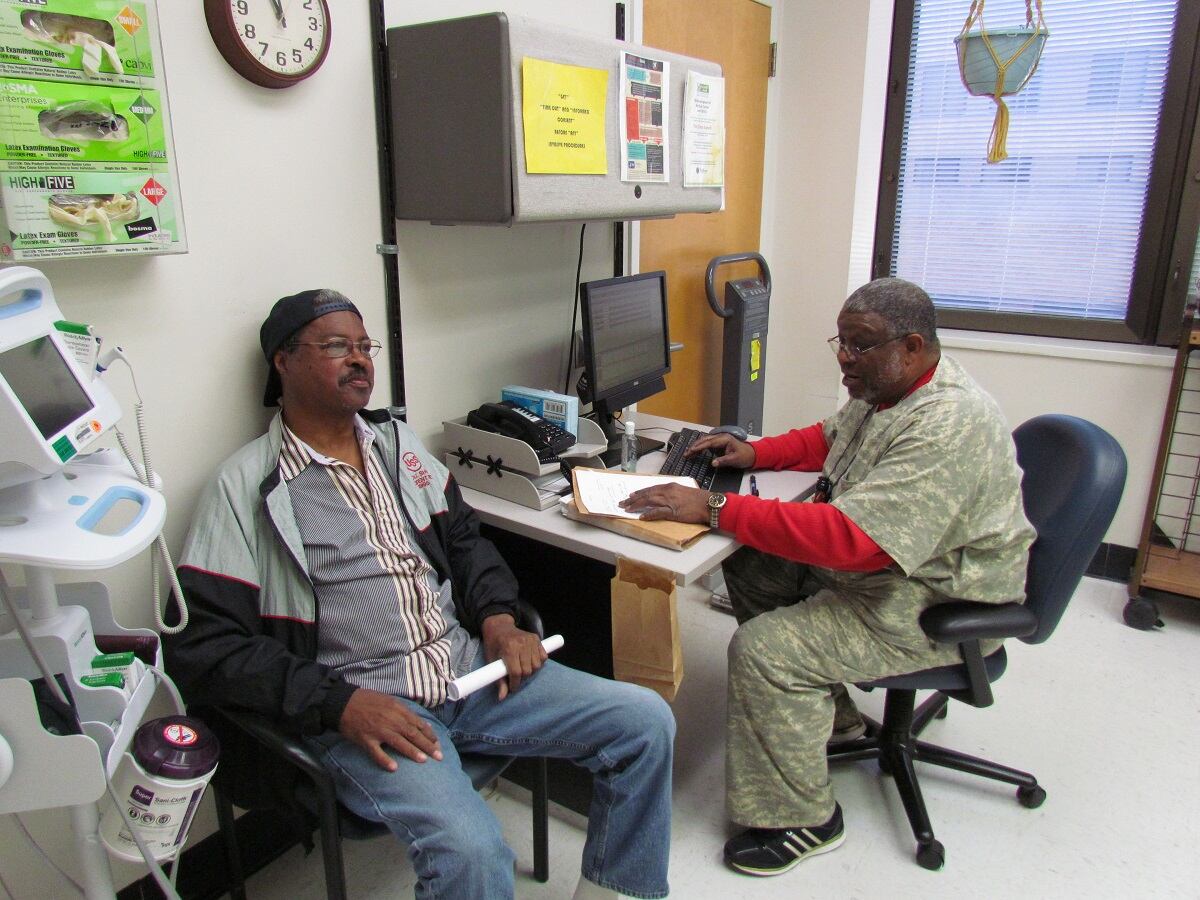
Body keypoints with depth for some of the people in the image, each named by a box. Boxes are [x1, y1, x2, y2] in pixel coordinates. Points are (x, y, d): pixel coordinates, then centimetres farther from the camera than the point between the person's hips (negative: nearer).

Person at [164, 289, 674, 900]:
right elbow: (201, 644, -9)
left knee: (646, 721, -4)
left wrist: (498, 619, 0)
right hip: (356, 704, -5)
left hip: (470, 666, 6)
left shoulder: (396, 442, 14)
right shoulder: (247, 486, -4)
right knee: (471, 851, -31)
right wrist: (340, 702, -18)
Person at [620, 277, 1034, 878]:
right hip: (874, 560, 10)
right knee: (750, 567, 10)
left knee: (762, 650, -21)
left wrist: (714, 509, -37)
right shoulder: (886, 388, 1)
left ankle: (802, 821, 1)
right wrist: (755, 453, 1)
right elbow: (829, 439, 19)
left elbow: (849, 537, -38)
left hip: (935, 607, -10)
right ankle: (826, 710, 24)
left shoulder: (944, 429, -31)